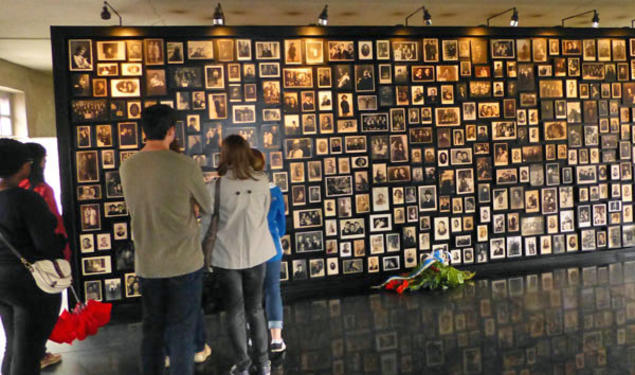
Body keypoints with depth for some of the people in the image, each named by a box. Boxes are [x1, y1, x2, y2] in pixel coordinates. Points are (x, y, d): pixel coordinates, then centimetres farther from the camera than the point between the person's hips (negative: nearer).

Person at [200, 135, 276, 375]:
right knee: (255, 308, 17)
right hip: (256, 253, 2)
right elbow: (265, 213, 3)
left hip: (227, 256, -2)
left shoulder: (216, 187, -15)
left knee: (235, 311, 12)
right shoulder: (262, 182, -8)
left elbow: (207, 224, -7)